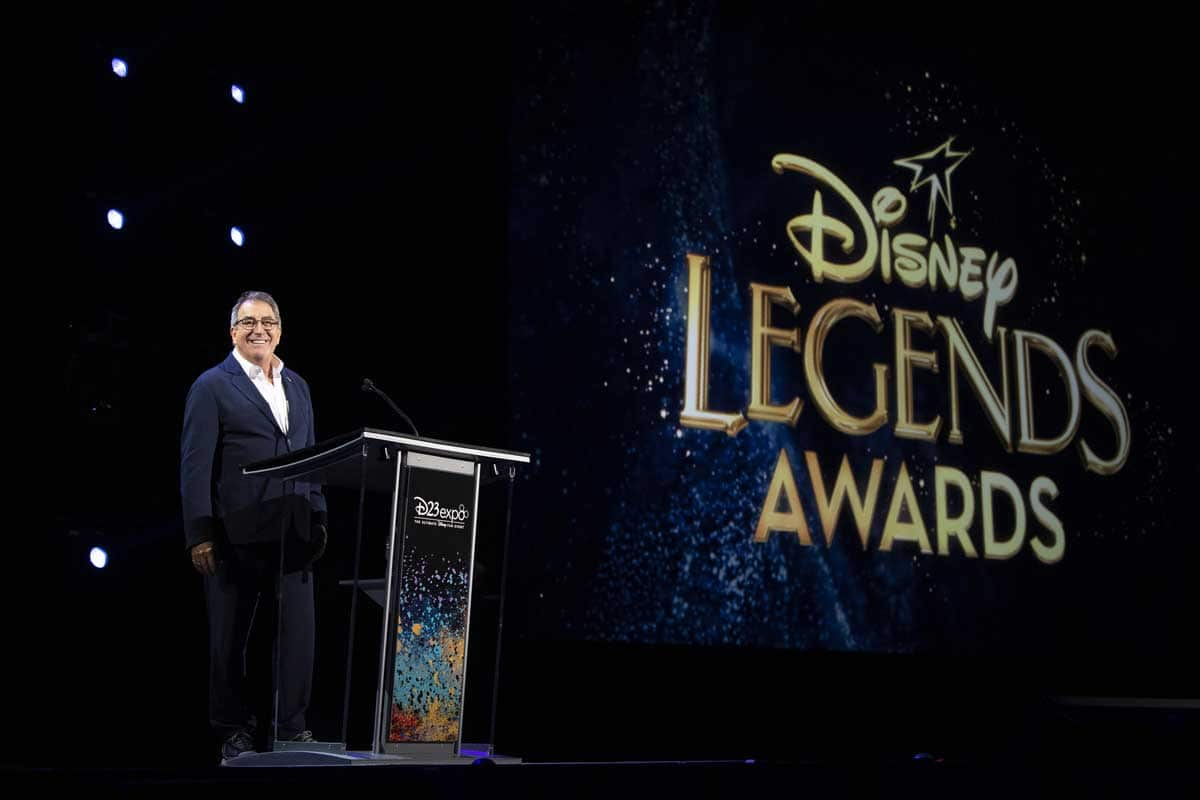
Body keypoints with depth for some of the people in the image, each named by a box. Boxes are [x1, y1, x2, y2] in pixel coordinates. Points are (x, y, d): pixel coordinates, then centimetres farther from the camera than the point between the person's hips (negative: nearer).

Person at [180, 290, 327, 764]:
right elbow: (195, 464, -6)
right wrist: (199, 536, -12)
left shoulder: (297, 387, 16)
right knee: (232, 638, 6)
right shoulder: (212, 386, -1)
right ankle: (235, 733, 17)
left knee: (297, 634, 3)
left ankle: (290, 728, 14)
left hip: (293, 536, 5)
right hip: (236, 536, -4)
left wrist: (319, 521, 9)